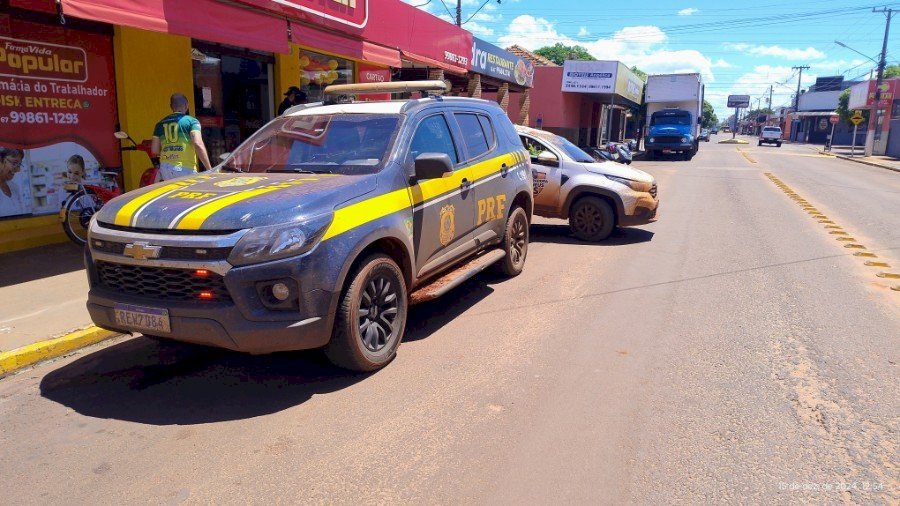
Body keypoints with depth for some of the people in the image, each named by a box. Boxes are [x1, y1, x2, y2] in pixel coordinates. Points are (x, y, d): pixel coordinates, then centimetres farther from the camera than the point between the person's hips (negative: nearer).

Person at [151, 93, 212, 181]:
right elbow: (198, 145, -14)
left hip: (165, 168, 5)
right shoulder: (191, 121, 1)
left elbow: (154, 150, 11)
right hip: (185, 168, -5)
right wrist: (209, 169, -14)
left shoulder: (161, 123, 14)